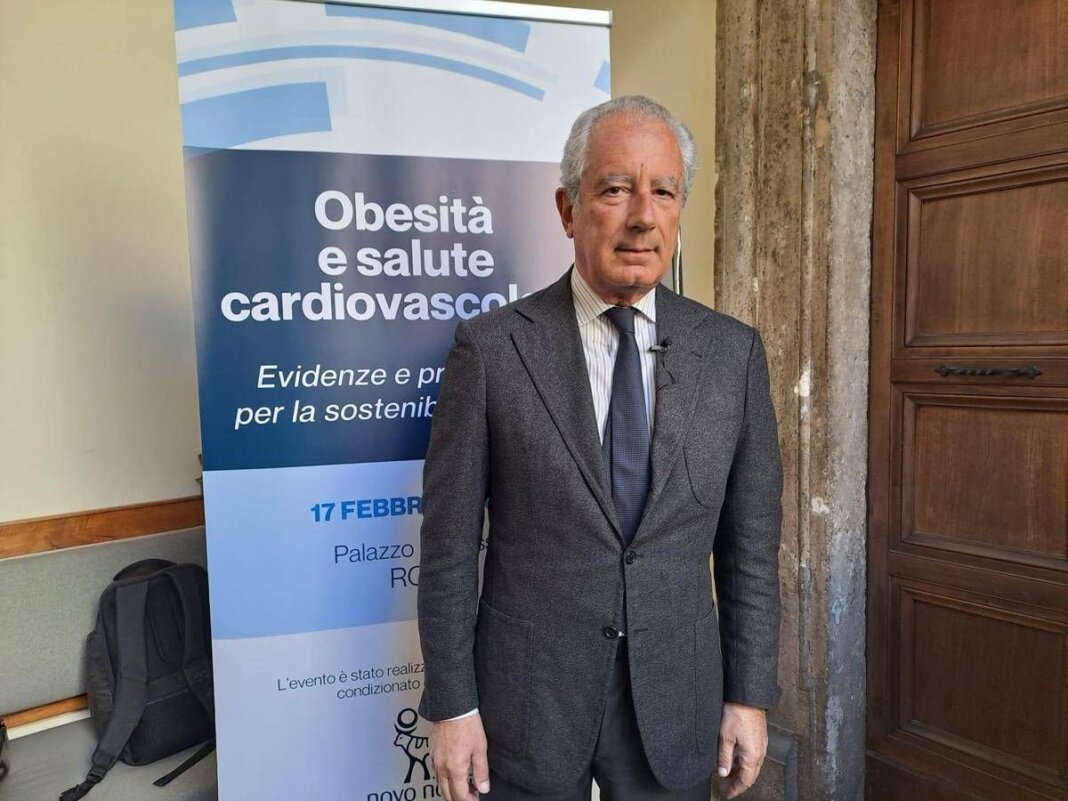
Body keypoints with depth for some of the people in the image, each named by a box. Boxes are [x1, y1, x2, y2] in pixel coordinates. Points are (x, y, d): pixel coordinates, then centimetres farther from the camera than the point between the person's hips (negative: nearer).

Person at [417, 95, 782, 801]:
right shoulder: (490, 347, -11)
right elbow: (450, 545, -8)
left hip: (676, 708, 3)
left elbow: (751, 542, 1)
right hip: (526, 704, -2)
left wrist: (749, 695, 3)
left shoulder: (733, 351, -4)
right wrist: (451, 706, -6)